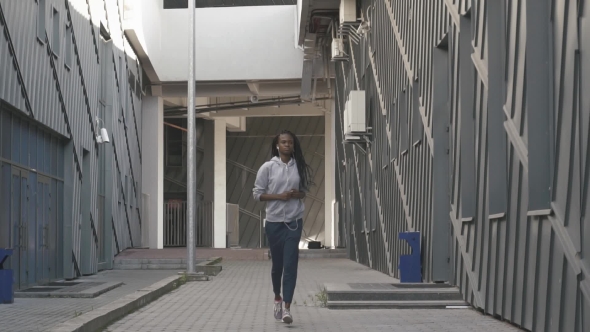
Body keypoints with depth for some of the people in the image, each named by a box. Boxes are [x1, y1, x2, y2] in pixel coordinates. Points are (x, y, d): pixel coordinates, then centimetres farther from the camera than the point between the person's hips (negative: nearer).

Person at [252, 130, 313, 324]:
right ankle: (277, 297, 36)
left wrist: (297, 195, -11)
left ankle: (287, 308, -8)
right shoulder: (268, 167, -5)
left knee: (291, 264, -8)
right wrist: (279, 196, -16)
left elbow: (305, 190, 12)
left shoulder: (300, 167, 2)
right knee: (277, 263, 10)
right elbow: (257, 194, -3)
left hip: (294, 222, 1)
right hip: (274, 222, -1)